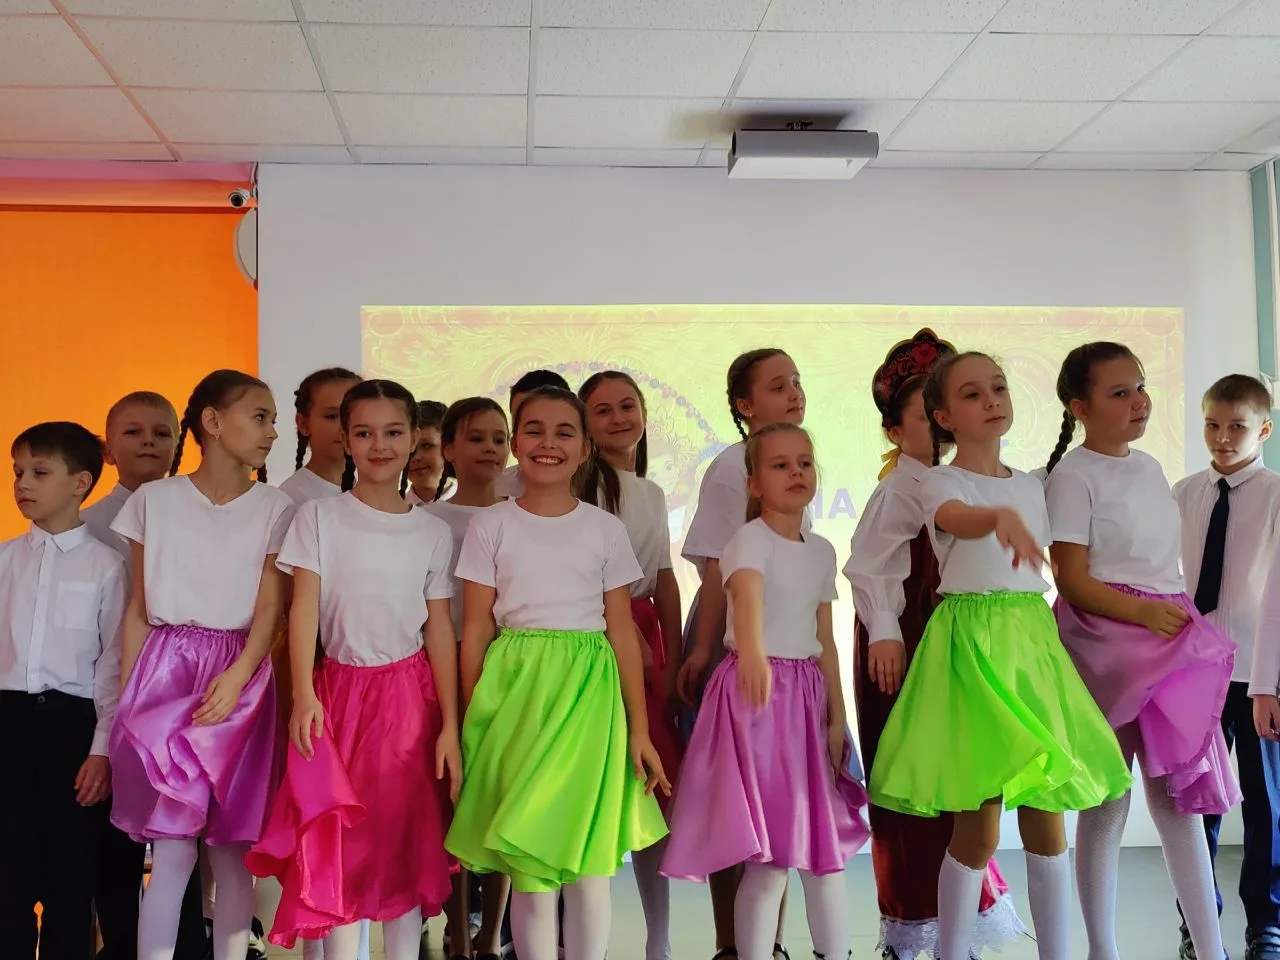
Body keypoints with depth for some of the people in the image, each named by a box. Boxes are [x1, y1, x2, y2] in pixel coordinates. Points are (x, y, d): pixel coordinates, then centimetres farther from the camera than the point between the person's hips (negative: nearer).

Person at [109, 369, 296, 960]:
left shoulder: (274, 509, 4)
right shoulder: (154, 499, 5)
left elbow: (270, 609, -2)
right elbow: (138, 608, 8)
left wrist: (235, 678, -17)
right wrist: (126, 699, 4)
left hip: (239, 676, 1)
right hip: (164, 670, 0)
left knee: (233, 847, 3)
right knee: (172, 848, -6)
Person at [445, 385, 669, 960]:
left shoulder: (606, 530, 6)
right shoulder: (490, 526, 4)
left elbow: (623, 632, 5)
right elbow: (475, 631, 3)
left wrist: (639, 730, 1)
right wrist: (470, 725, 0)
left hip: (588, 695, 1)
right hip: (515, 692, 0)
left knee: (590, 859, 3)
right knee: (527, 864, 2)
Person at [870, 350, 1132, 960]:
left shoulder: (1032, 487, 15)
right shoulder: (940, 483, -4)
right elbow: (960, 520, -29)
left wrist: (1042, 643, 14)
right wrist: (1001, 516, -50)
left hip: (1034, 635, 5)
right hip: (971, 638, -5)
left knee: (1045, 809, 5)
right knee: (980, 819, -5)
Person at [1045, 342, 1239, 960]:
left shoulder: (1150, 469, 13)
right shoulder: (1074, 474, -8)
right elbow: (1073, 581, -13)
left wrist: (1183, 621, 12)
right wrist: (1144, 613, -23)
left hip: (1171, 645, 7)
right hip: (1104, 643, -6)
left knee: (1178, 794, 8)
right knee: (1107, 801, 2)